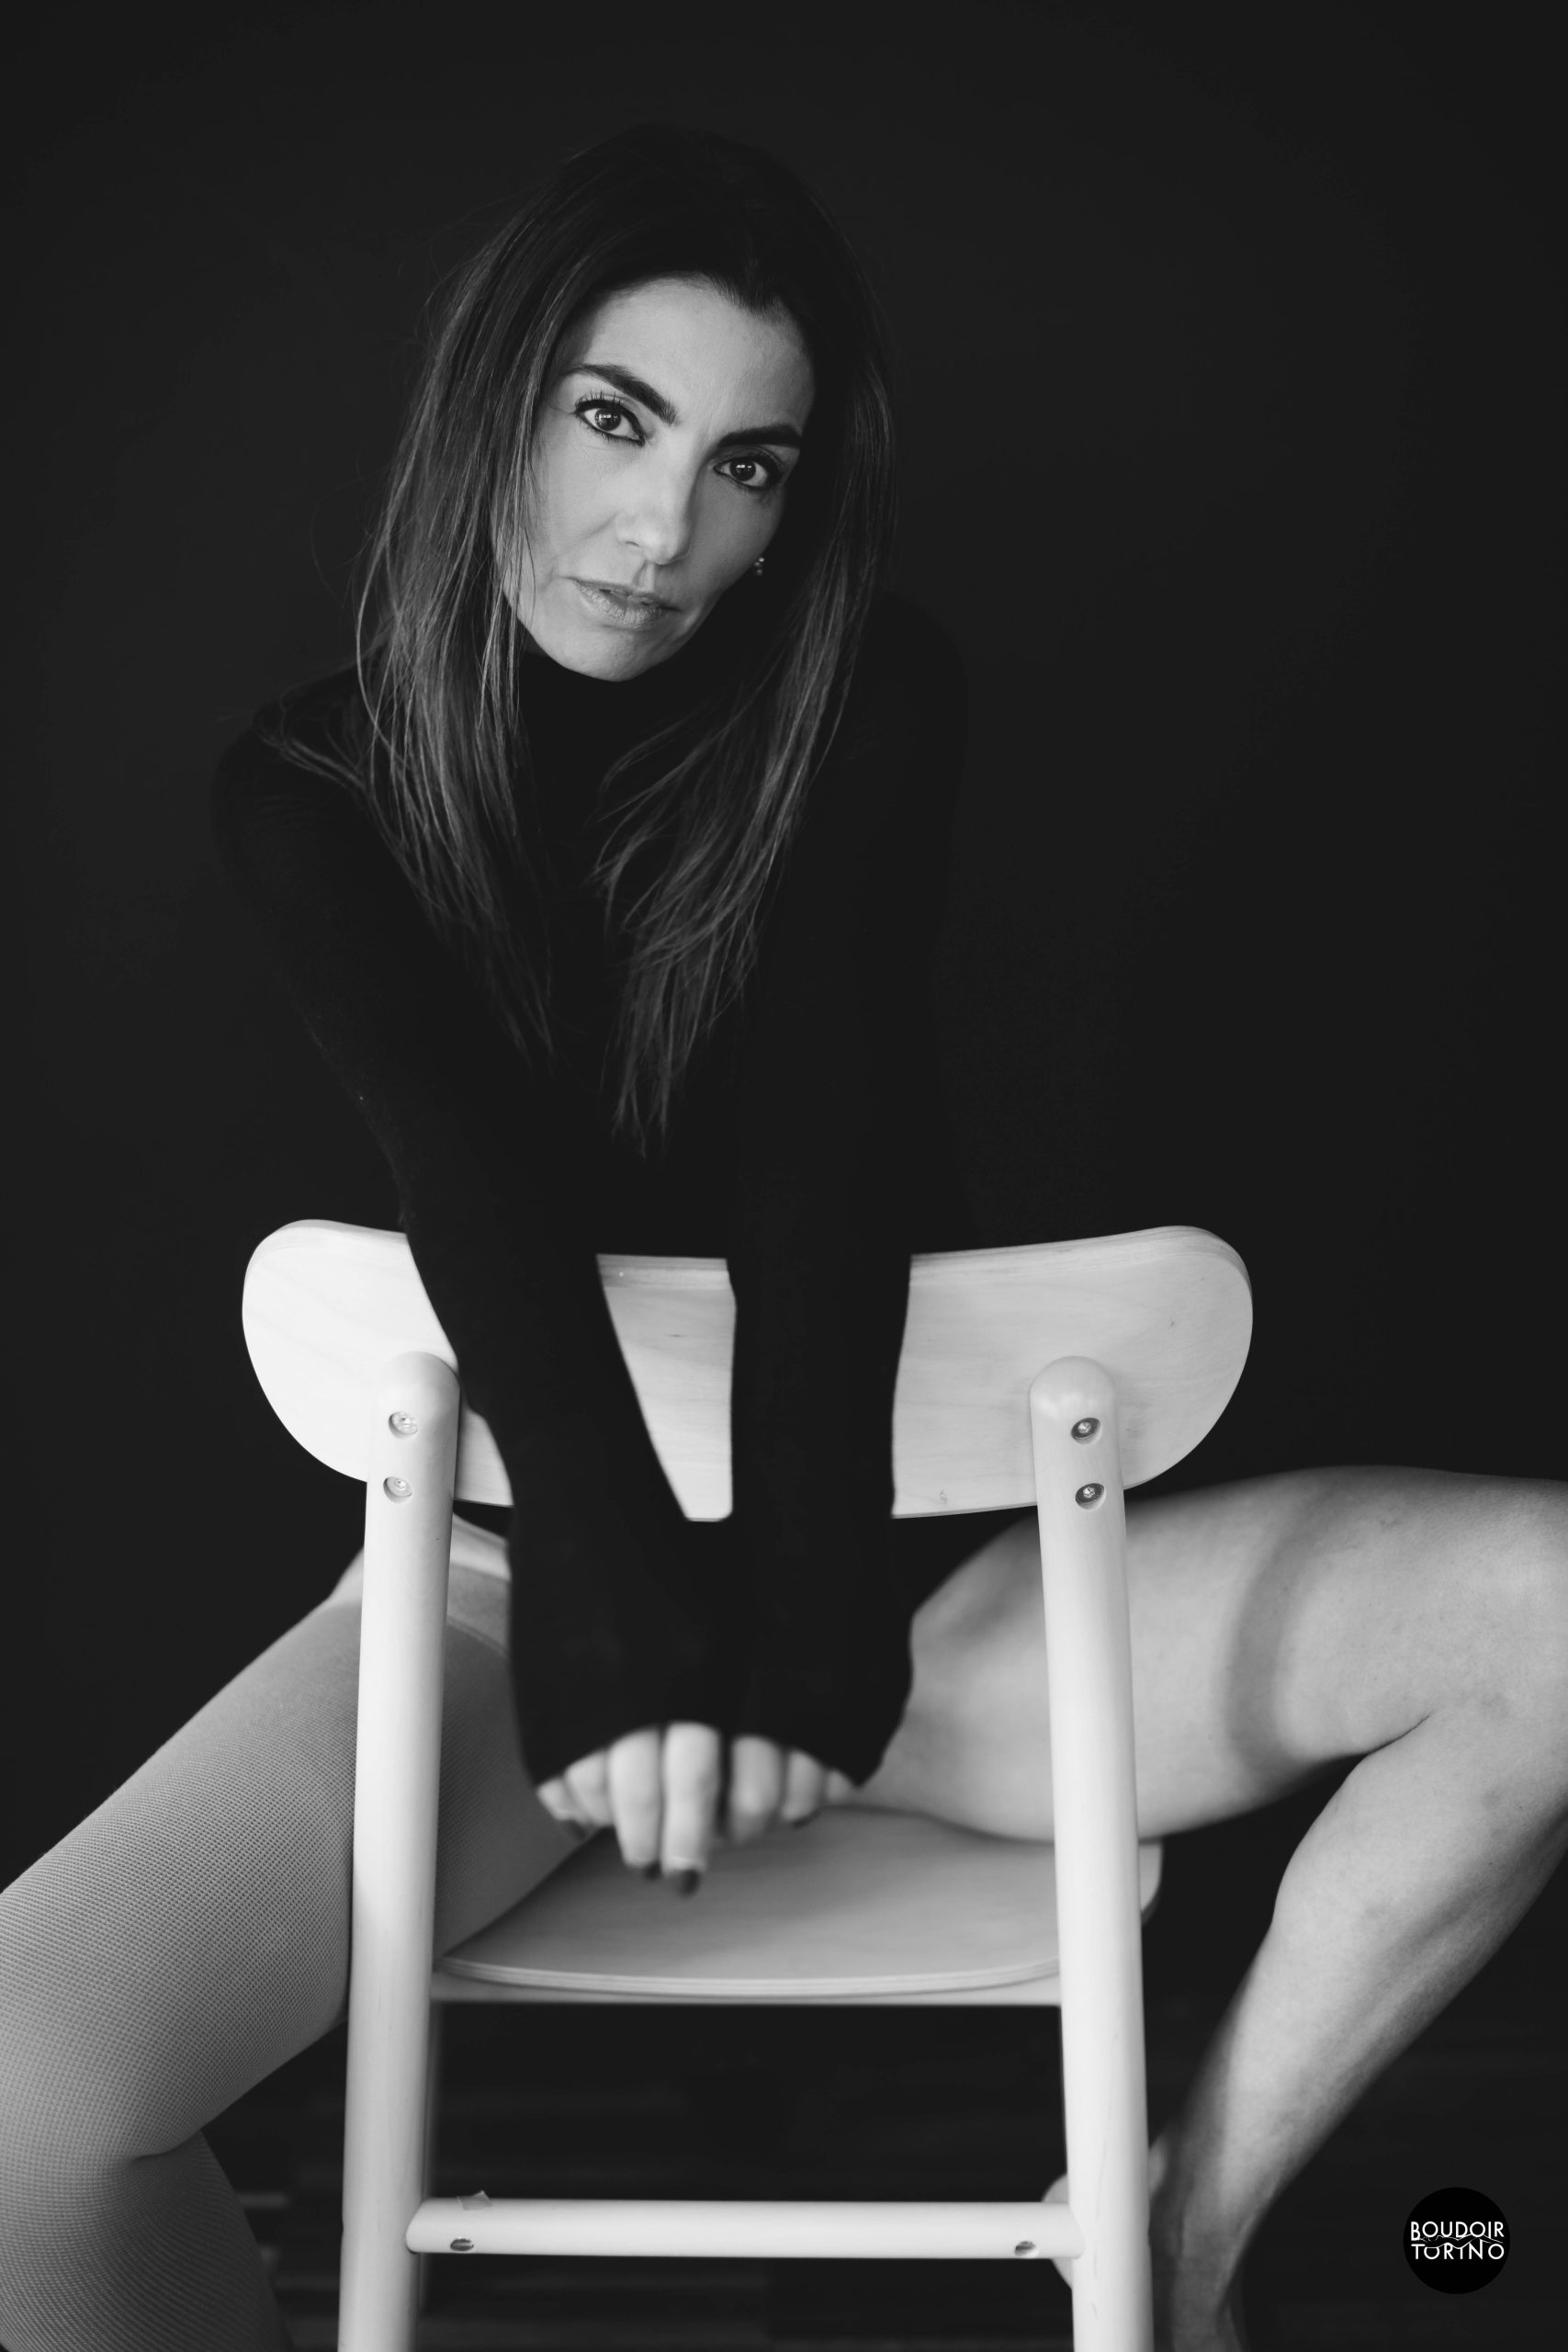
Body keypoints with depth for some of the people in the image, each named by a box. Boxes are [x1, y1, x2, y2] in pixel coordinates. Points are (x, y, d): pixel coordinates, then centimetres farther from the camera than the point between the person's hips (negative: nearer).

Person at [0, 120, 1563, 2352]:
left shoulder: (872, 698, -4)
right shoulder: (316, 786, -4)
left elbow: (824, 1146, -19)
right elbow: (482, 1191, -22)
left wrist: (802, 1600, -33)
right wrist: (610, 1614, -37)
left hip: (895, 1534, 1)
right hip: (521, 1566, -1)